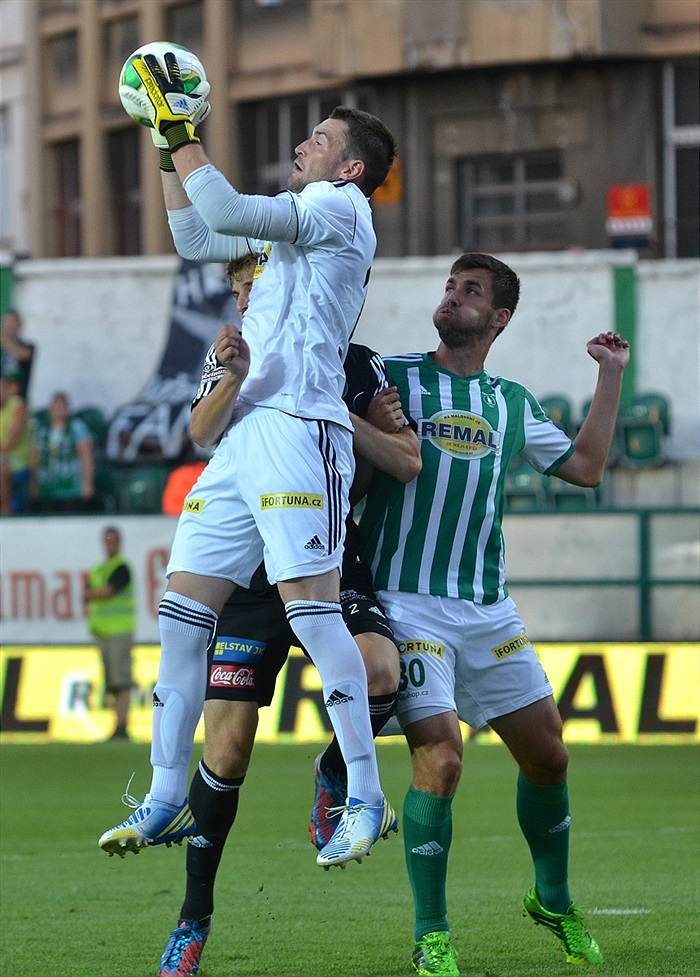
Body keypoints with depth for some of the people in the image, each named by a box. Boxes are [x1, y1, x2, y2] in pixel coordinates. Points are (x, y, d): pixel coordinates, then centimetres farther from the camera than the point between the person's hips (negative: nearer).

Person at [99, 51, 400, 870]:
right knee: (183, 607, 4)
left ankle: (367, 798, -14)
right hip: (243, 430, 9)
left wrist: (182, 131, -3)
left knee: (310, 604, -16)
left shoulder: (341, 206, 0)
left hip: (299, 427, -9)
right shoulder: (296, 222, 26)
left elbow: (225, 211, -11)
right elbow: (197, 240, 34)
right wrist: (168, 146, 28)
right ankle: (167, 801, 7)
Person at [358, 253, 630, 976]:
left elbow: (584, 467, 21)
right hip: (407, 603, -5)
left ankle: (553, 901, 32)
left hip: (489, 611, 5)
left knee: (546, 755, 8)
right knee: (439, 760, -17)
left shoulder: (512, 404, 15)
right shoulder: (390, 378, 3)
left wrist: (611, 376, 21)